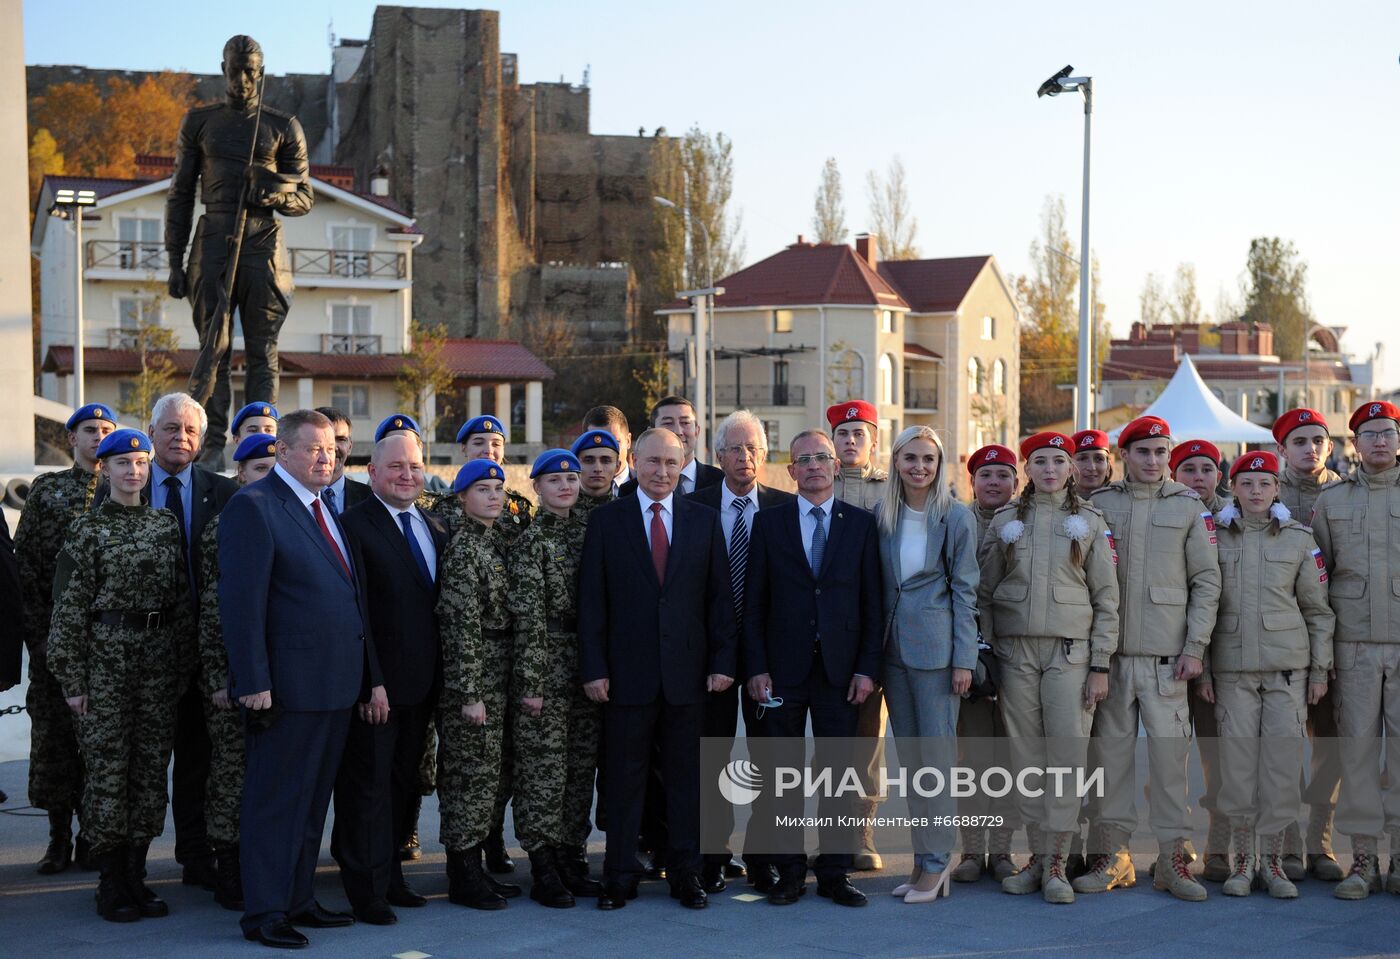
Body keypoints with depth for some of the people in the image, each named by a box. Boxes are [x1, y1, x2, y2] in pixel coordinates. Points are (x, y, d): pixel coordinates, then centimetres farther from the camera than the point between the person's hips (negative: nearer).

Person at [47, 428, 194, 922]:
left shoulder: (167, 525, 10)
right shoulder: (88, 529, -1)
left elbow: (184, 599, 12)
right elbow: (68, 608, -4)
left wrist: (181, 661, 7)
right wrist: (72, 678, -8)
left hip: (160, 659, 4)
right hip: (106, 657, -4)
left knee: (151, 764, 5)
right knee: (108, 764, -2)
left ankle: (136, 877, 15)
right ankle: (111, 885, 8)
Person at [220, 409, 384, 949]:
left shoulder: (328, 509, 15)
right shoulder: (254, 506, -10)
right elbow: (240, 600, -16)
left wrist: (371, 678, 14)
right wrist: (253, 682, -21)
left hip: (336, 682, 8)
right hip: (288, 683, -8)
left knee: (313, 801, 16)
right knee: (274, 801, 0)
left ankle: (297, 900, 27)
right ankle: (263, 914, 9)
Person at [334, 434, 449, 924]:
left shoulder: (437, 529, 12)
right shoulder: (354, 525, -9)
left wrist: (439, 676, 8)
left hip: (422, 682, 7)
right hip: (376, 681, -7)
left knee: (403, 784, 16)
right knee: (368, 786, 1)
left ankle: (390, 877, 27)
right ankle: (367, 889, 9)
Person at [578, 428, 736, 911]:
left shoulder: (704, 520, 7)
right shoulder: (606, 519, 2)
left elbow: (719, 596, 6)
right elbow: (591, 600, 0)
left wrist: (722, 661, -1)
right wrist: (593, 668, -7)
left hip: (687, 670, 1)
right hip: (627, 670, -1)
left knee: (686, 775, 8)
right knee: (624, 776, 5)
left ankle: (686, 872, 18)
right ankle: (620, 874, 14)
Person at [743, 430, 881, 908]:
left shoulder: (860, 523, 6)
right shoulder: (769, 522, 6)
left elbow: (872, 603, 4)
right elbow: (754, 603, 3)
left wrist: (868, 667, -4)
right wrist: (756, 667, -4)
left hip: (840, 668, 0)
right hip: (783, 669, 0)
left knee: (838, 770, 4)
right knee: (782, 772, 4)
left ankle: (835, 872, 13)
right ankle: (788, 871, 13)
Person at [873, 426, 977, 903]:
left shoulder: (956, 517, -5)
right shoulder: (882, 515, 8)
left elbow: (964, 589, -4)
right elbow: (878, 583, 12)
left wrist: (963, 659, -9)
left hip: (936, 646, -5)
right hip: (894, 647, 5)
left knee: (935, 755, -4)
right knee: (910, 758, 9)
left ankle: (935, 861, 5)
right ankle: (924, 860, 16)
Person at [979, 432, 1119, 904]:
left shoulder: (1090, 521, 5)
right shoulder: (1004, 521, 9)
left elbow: (1106, 598, 3)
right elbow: (986, 593, 10)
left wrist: (1100, 665, -3)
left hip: (1069, 651, -1)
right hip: (1015, 651, 2)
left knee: (1067, 754, -6)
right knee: (1026, 757, 2)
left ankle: (1057, 863, 0)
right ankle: (1038, 856, 11)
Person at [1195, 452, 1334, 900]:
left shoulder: (1299, 538, 6)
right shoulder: (1215, 536, 5)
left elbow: (1318, 609, 8)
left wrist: (1320, 668, 3)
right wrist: (1201, 668, 2)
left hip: (1287, 664, 0)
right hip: (1233, 665, 0)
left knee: (1284, 760, -2)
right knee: (1238, 761, -1)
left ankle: (1272, 859, 9)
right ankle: (1242, 859, 10)